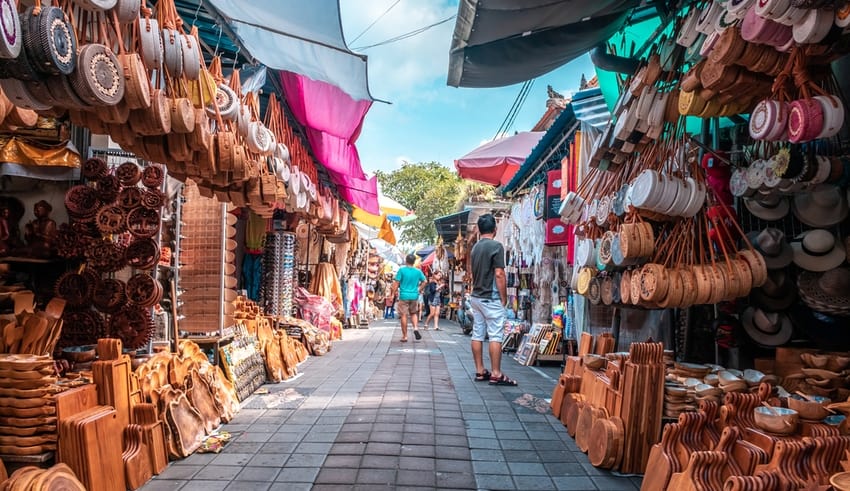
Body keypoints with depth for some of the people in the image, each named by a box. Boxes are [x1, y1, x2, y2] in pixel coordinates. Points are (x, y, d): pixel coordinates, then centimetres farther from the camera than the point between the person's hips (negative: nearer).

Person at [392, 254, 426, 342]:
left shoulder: (402, 270, -8)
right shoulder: (418, 271, 2)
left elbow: (396, 283, -9)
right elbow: (424, 281, 12)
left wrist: (394, 292, 1)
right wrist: (419, 289, 25)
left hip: (404, 296, -3)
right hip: (414, 296, 3)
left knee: (404, 316, 4)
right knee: (413, 313, 21)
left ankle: (404, 336, 8)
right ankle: (415, 328, -3)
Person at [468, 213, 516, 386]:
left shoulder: (475, 247, 11)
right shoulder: (496, 246, -12)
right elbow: (499, 274, -16)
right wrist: (504, 298, -9)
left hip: (476, 297, 8)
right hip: (491, 299, -8)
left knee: (477, 335, 7)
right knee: (495, 336, -5)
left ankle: (480, 371, 13)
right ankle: (496, 374, -4)